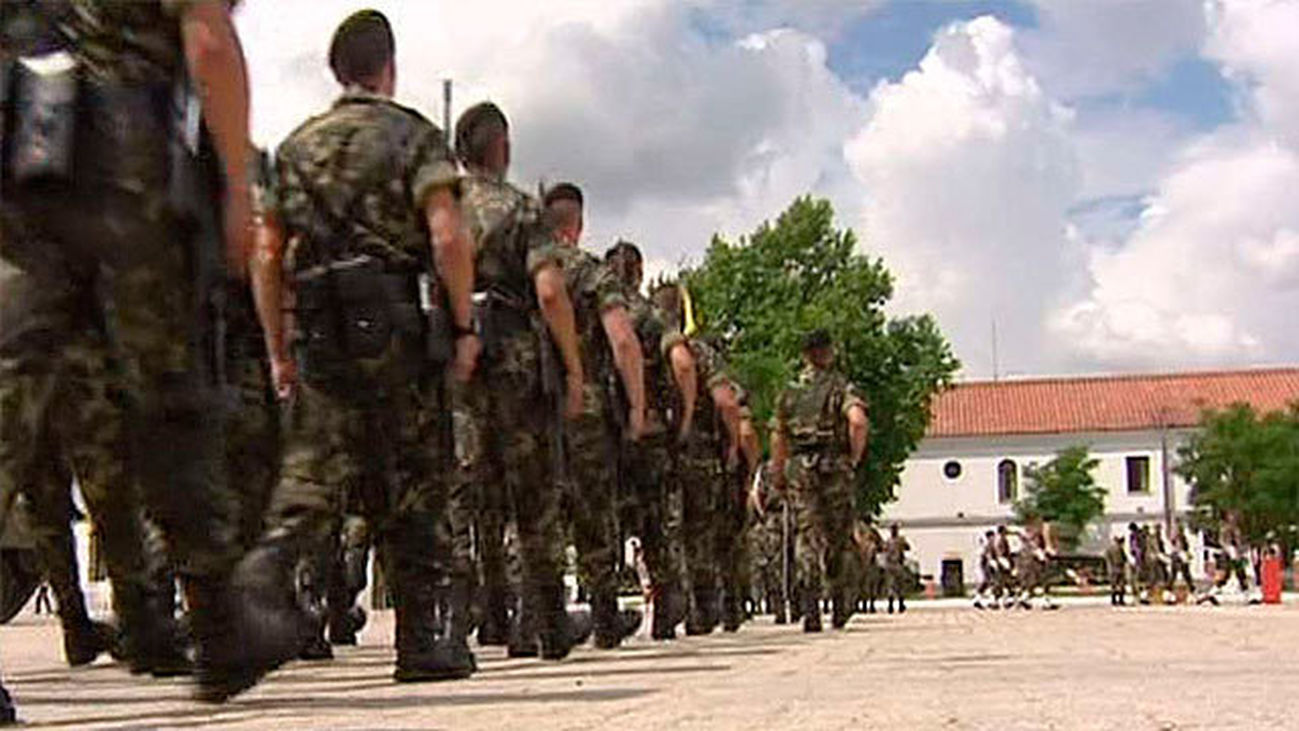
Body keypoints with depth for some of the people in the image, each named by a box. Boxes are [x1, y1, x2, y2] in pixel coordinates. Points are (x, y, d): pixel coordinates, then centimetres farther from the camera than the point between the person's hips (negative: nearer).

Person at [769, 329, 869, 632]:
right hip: (834, 468, -2)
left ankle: (810, 607, -16)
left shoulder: (789, 392, 12)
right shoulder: (841, 386, 1)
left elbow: (778, 439, 11)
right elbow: (857, 421, -18)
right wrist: (855, 456, -5)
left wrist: (779, 477, 18)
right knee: (837, 538, 10)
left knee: (808, 536, -1)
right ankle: (840, 607, 20)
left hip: (799, 470, 2)